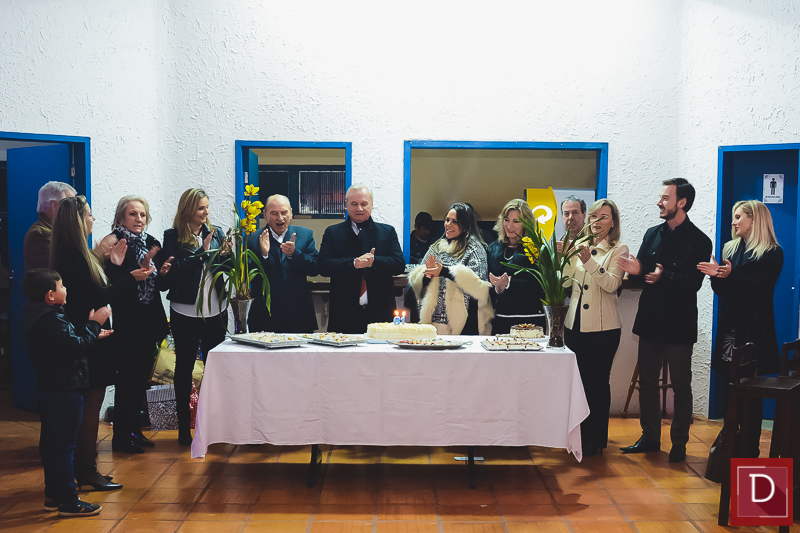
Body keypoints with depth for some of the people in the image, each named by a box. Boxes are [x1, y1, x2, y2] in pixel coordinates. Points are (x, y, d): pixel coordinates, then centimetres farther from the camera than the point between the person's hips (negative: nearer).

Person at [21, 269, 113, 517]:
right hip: (64, 391, -10)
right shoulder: (53, 320, -21)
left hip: (47, 389, 10)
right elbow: (78, 346, -23)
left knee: (51, 443, 16)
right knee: (64, 445, -4)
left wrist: (91, 334, 15)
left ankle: (53, 494, 27)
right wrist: (94, 324, -12)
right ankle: (68, 501, 2)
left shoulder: (38, 317, 11)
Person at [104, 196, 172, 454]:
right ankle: (121, 436, 9)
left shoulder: (152, 242, 10)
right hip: (126, 323, -7)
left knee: (142, 377, 13)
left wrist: (162, 273, -7)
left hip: (149, 321, 7)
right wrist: (141, 267, -26)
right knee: (128, 377, -2)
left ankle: (134, 429, 25)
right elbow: (114, 284, -19)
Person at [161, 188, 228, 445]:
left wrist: (225, 255, -16)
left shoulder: (215, 233, 7)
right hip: (186, 311, -3)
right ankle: (184, 426, 17)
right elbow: (174, 270, -15)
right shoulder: (173, 237, -3)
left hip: (215, 310, 3)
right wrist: (202, 252, -15)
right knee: (184, 367, 8)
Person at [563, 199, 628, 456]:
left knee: (598, 382, 1)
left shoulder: (618, 250, -3)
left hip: (602, 328, -5)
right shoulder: (580, 247, 11)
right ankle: (580, 434, 25)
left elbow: (612, 284, -18)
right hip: (575, 324, 5)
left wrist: (589, 261, -27)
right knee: (577, 380, 11)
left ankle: (596, 439, 14)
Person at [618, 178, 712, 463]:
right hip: (650, 321, 5)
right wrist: (635, 271, -13)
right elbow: (642, 275, 9)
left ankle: (679, 444, 15)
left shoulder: (698, 240, -7)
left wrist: (664, 277, -28)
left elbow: (694, 282, -17)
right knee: (647, 382, 11)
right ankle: (650, 437, 24)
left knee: (681, 385, 5)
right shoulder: (653, 234, 10)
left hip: (679, 324, -5)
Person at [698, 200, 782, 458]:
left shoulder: (772, 253, -4)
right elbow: (723, 290, 12)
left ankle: (750, 448, 7)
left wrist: (731, 275, -26)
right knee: (730, 388, 6)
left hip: (754, 330, -5)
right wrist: (716, 275, -9)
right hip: (730, 328, 5)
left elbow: (760, 290, -14)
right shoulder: (731, 248, 13)